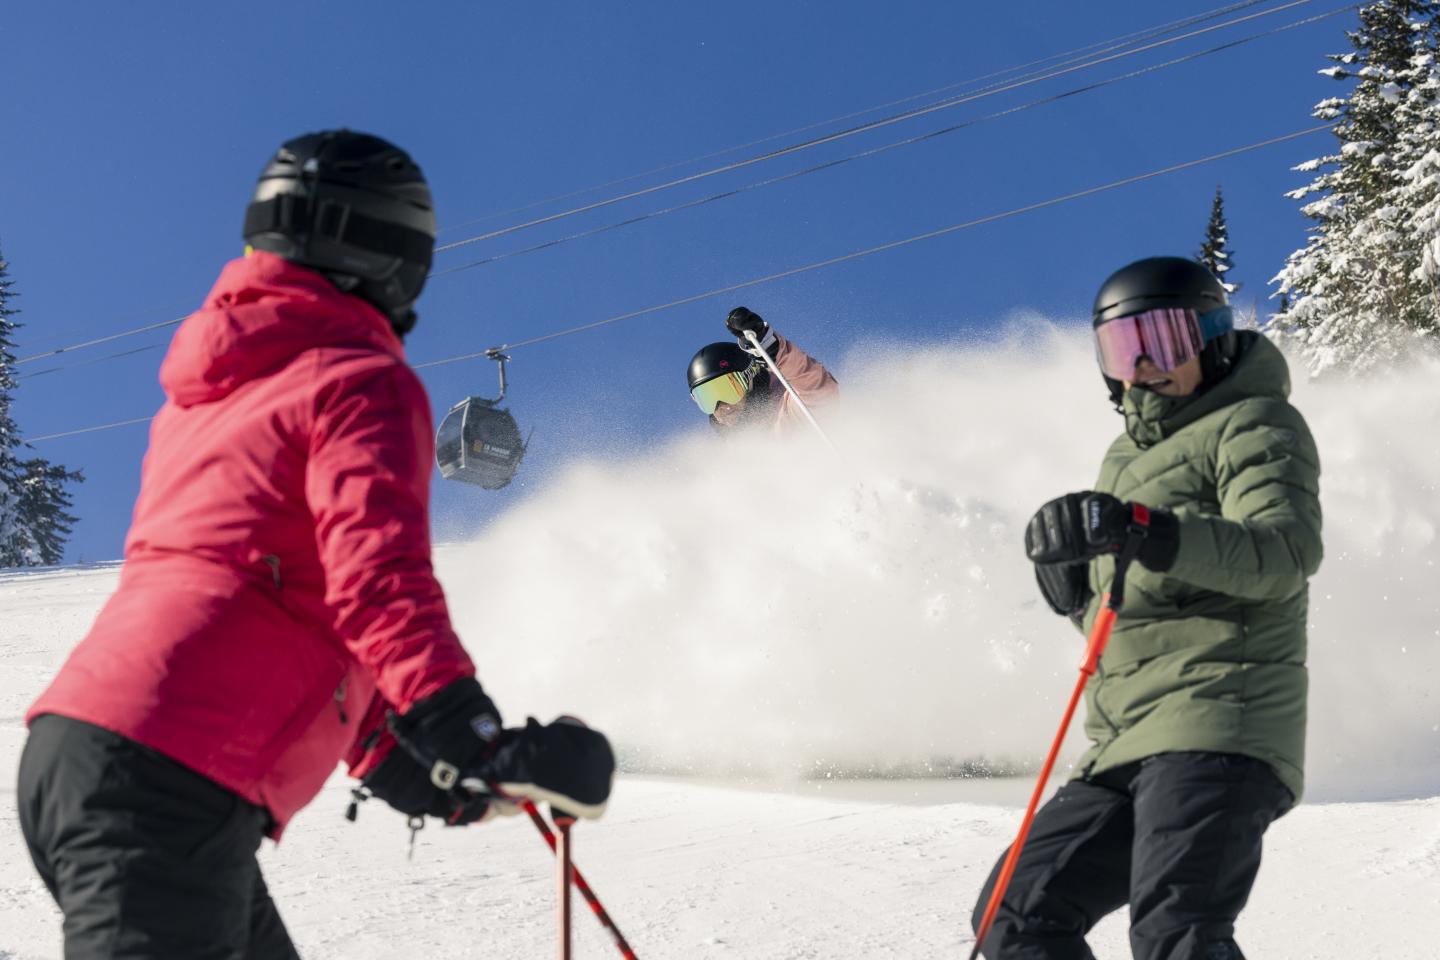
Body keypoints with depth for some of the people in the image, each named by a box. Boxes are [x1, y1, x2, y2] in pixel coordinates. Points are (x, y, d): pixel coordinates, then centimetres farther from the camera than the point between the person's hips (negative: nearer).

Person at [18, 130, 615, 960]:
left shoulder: (209, 388, 25)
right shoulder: (364, 382, -3)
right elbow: (376, 578, -18)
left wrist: (388, 749, 31)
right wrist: (481, 747, -25)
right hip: (166, 786, -9)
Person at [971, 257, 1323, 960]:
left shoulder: (1255, 425, 3)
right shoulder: (1127, 455, 27)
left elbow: (1286, 552, -17)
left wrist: (1148, 532, -31)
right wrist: (1072, 582, 5)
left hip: (1215, 730, -9)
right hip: (1126, 748, 9)